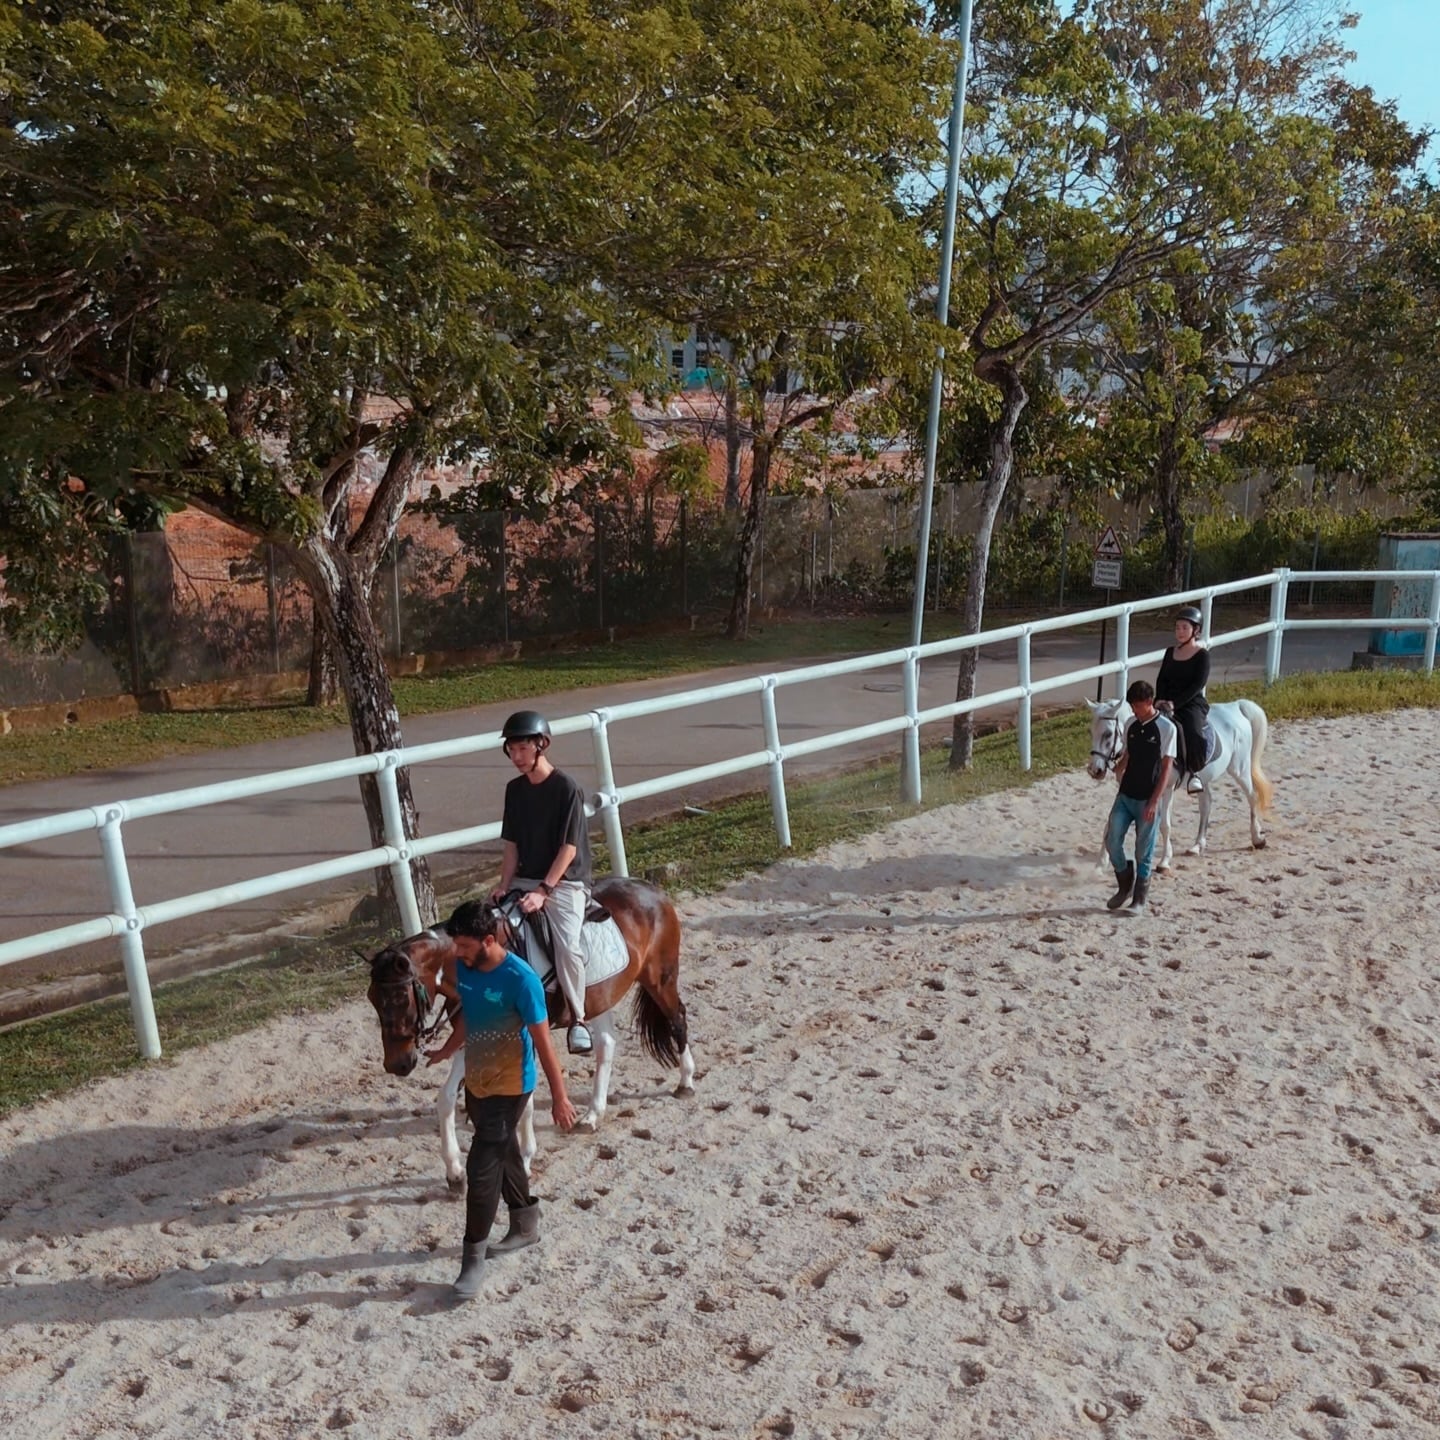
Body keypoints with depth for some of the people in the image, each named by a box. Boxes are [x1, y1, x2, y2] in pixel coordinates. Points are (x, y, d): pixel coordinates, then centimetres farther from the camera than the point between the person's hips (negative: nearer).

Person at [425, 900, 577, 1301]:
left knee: (482, 1167, -4)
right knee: (503, 1155, 21)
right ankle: (526, 1226, 41)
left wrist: (559, 1097, -15)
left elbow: (543, 1042, -19)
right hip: (476, 1081, 7)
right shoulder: (463, 968, -7)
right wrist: (446, 1051, 26)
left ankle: (473, 1258, 11)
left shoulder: (521, 980, -26)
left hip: (509, 1087, -7)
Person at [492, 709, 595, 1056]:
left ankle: (578, 1018, -6)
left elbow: (569, 847, -14)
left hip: (565, 882, -6)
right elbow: (512, 844, 10)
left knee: (567, 946, -27)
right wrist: (504, 885, -3)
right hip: (525, 880, 6)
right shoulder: (515, 790, 7)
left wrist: (544, 891, -19)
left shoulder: (566, 789, -12)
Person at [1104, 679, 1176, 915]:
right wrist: (1118, 768, -2)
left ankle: (1139, 899, 18)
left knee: (1143, 851, 3)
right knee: (1112, 840, -1)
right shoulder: (1131, 725, 5)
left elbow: (1167, 767, -12)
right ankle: (1125, 885, 21)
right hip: (1125, 795, 5)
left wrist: (1154, 801, -17)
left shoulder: (1166, 728, -11)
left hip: (1148, 799, -5)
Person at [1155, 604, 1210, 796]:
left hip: (1193, 703, -5)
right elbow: (1162, 679, 10)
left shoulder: (1202, 655, -4)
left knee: (1193, 732, -33)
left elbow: (1197, 685, -13)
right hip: (1168, 702, 5)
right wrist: (1160, 700, -9)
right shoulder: (1171, 652, 13)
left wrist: (1175, 703, -21)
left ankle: (1195, 772, -18)